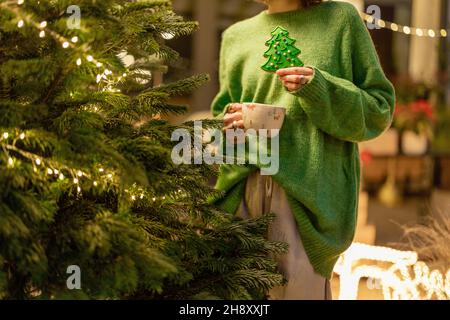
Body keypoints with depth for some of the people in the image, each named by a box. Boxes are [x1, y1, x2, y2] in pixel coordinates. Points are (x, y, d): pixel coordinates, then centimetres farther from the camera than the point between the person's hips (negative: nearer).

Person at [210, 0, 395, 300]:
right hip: (244, 191, 4)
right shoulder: (237, 36, 16)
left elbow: (379, 108, 3)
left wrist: (318, 87, -12)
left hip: (308, 191, -3)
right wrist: (231, 121, 1)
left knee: (298, 288, -9)